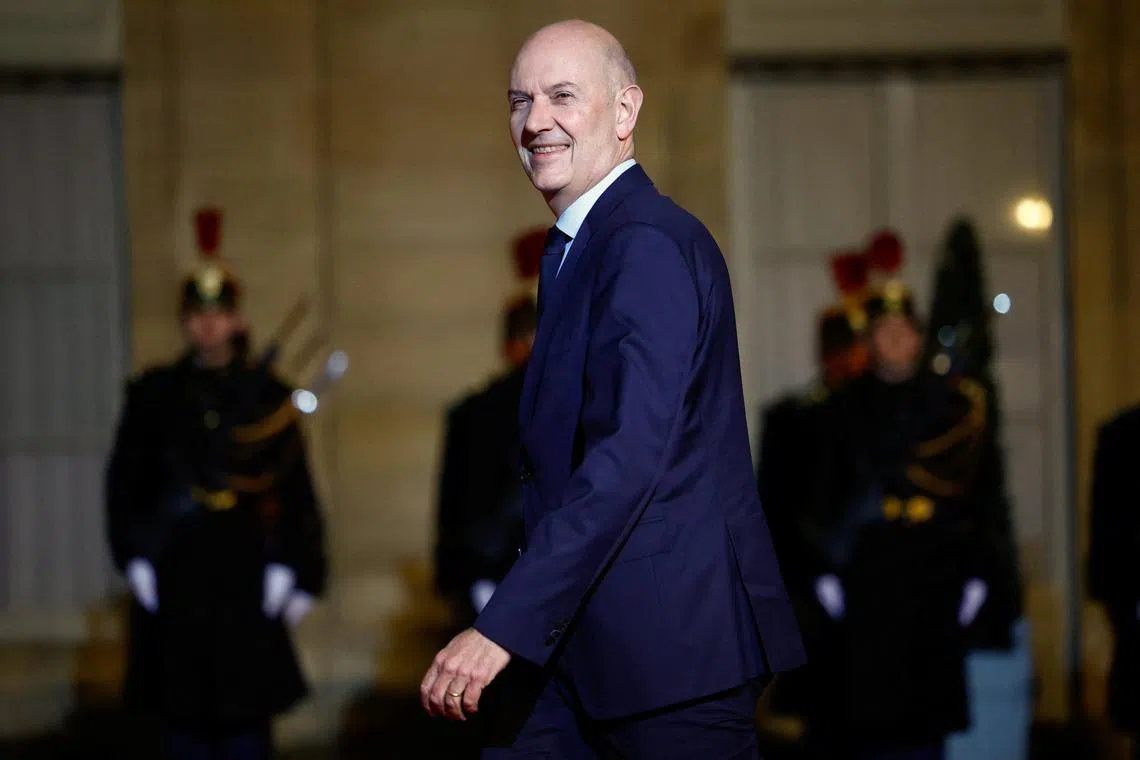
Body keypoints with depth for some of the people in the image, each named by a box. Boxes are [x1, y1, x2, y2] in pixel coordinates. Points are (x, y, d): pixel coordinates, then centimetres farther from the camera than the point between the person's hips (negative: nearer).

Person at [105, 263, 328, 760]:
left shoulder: (266, 395, 5)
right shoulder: (154, 394, 7)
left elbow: (296, 491, 4)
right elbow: (125, 481, 8)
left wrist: (292, 570, -2)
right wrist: (135, 557, -2)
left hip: (246, 573, -1)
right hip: (176, 571, 1)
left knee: (246, 713, -2)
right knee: (184, 710, 2)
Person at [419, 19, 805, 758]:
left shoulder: (648, 245, -15)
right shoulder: (575, 247, 17)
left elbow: (630, 457, -25)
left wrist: (503, 627, -28)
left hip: (672, 639, -9)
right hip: (583, 642, 9)